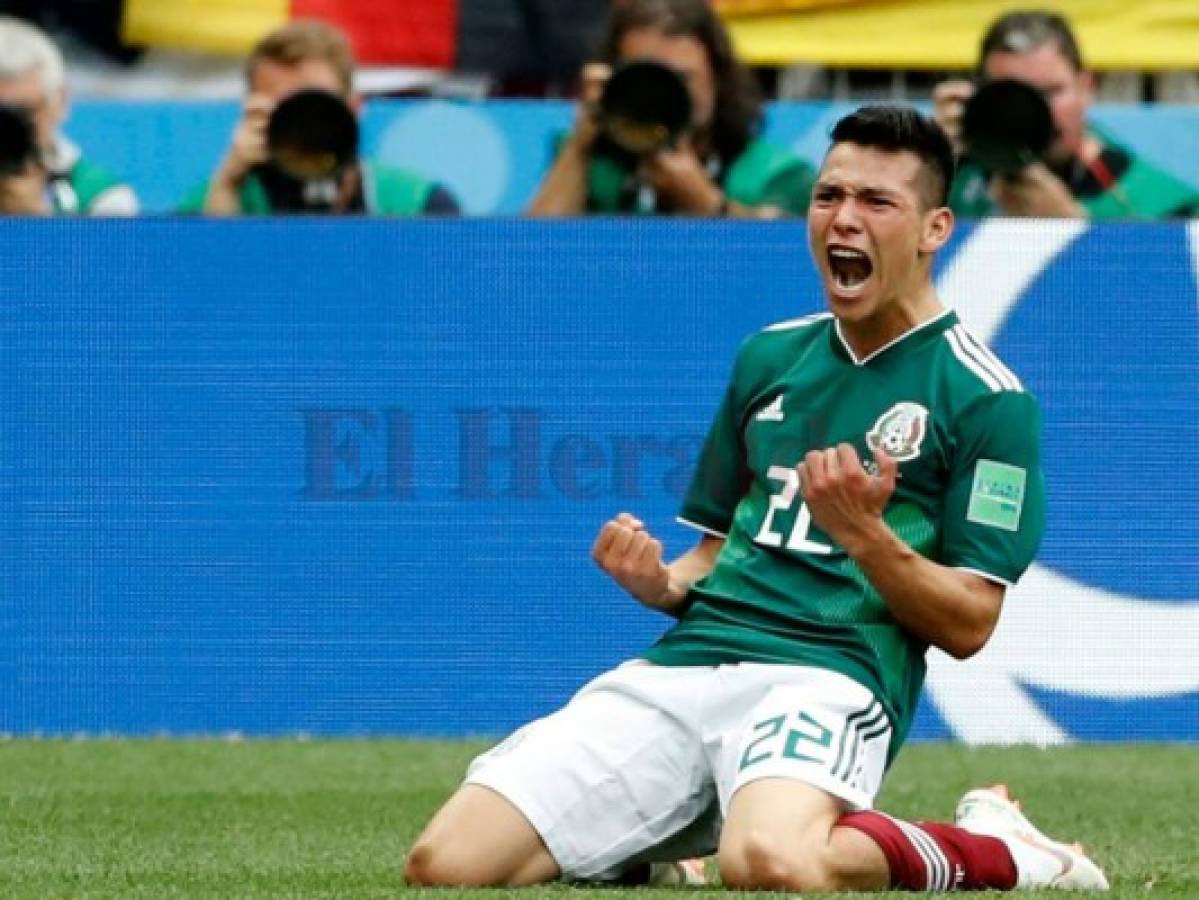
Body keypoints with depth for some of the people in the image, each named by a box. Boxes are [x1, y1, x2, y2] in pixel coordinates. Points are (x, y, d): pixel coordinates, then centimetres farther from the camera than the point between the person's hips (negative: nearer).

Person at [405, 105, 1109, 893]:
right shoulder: (769, 358, 21)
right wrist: (659, 583, 4)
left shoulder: (986, 399, 2)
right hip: (684, 664, 6)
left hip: (832, 674, -6)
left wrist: (863, 534, -18)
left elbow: (967, 625, -1)